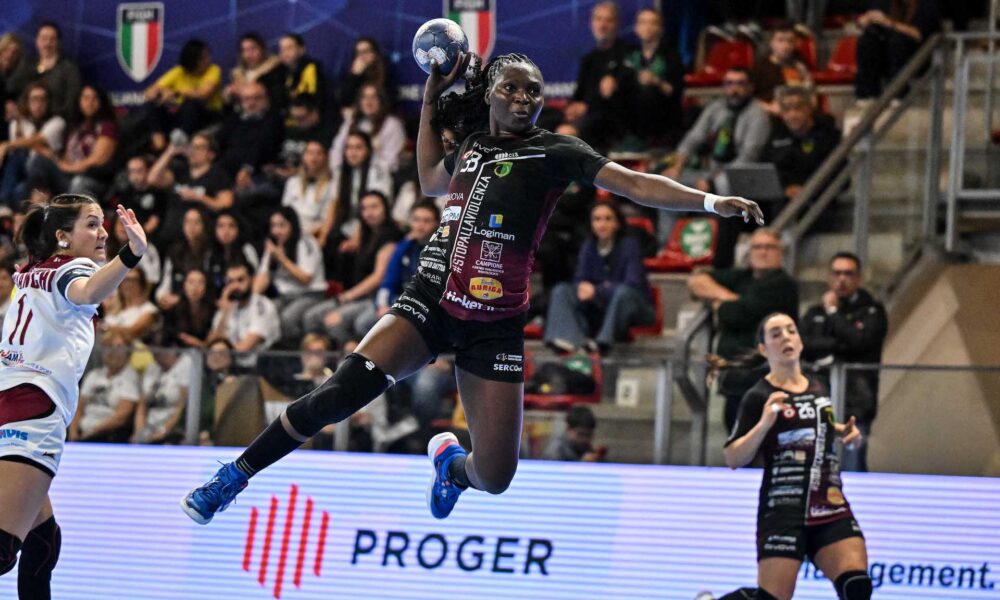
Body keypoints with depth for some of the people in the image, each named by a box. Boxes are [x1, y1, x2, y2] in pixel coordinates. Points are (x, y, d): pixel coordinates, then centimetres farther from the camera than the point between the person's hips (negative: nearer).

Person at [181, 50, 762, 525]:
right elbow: (431, 180, 32)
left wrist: (709, 201, -28)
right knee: (344, 389, -24)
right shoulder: (473, 144, 9)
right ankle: (234, 476, -12)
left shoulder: (552, 151, -4)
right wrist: (432, 98, 29)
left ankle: (450, 462, 34)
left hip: (495, 327, -2)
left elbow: (633, 183, -15)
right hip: (430, 303, 2)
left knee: (494, 478, -5)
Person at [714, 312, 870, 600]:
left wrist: (843, 431, 14)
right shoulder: (759, 397, -5)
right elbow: (733, 459, -10)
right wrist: (764, 423, -24)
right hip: (783, 509, -5)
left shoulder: (817, 388, 14)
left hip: (831, 506, 5)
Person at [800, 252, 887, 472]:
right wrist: (838, 345, -7)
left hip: (853, 406, -3)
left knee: (851, 468, -11)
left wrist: (833, 312, 2)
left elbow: (858, 340, -9)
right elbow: (800, 343, 1)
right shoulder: (815, 313, 19)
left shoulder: (872, 311, 9)